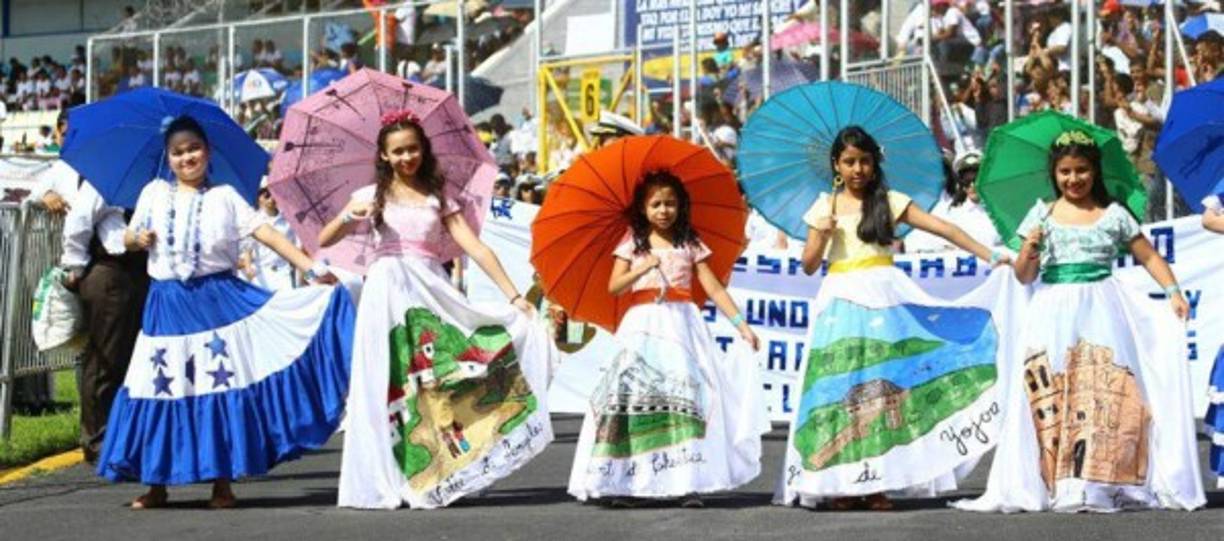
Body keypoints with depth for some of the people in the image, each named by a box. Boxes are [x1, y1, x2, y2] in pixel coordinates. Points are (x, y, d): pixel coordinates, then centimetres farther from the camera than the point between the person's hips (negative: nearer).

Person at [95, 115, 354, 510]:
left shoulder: (224, 197, 5)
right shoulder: (154, 193, 9)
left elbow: (266, 233, -3)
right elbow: (129, 239, 17)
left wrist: (312, 267, -13)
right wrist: (138, 239, -8)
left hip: (218, 298, -1)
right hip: (168, 303, 1)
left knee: (221, 387, -3)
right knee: (161, 388, 1)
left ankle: (222, 483, 5)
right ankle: (155, 485, 10)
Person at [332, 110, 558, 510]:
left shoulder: (439, 198, 12)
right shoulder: (373, 196, 11)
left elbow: (475, 248, 3)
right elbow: (324, 240, 7)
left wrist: (513, 295, -6)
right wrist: (349, 215, -14)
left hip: (431, 293, 1)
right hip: (387, 294, -1)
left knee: (434, 384, -3)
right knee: (386, 385, -4)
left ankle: (430, 476, 2)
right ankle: (383, 479, 1)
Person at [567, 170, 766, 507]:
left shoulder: (690, 245, 10)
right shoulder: (633, 243, 10)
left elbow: (714, 288, 6)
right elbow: (614, 286, 3)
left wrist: (741, 324, 0)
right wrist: (644, 267, -10)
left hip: (681, 325, 0)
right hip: (643, 327, 0)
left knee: (686, 397, -12)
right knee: (632, 396, -9)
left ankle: (689, 483, -14)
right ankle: (622, 482, -7)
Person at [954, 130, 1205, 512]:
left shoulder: (1113, 215, 8)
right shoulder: (1042, 215, 9)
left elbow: (1148, 257, 13)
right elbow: (1024, 276, 8)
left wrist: (1173, 291, 0)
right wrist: (1029, 251, -12)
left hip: (1102, 312, -1)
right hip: (1053, 314, 1)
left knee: (1107, 392, -9)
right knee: (1047, 395, -7)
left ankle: (1104, 482, -6)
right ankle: (1047, 483, -4)